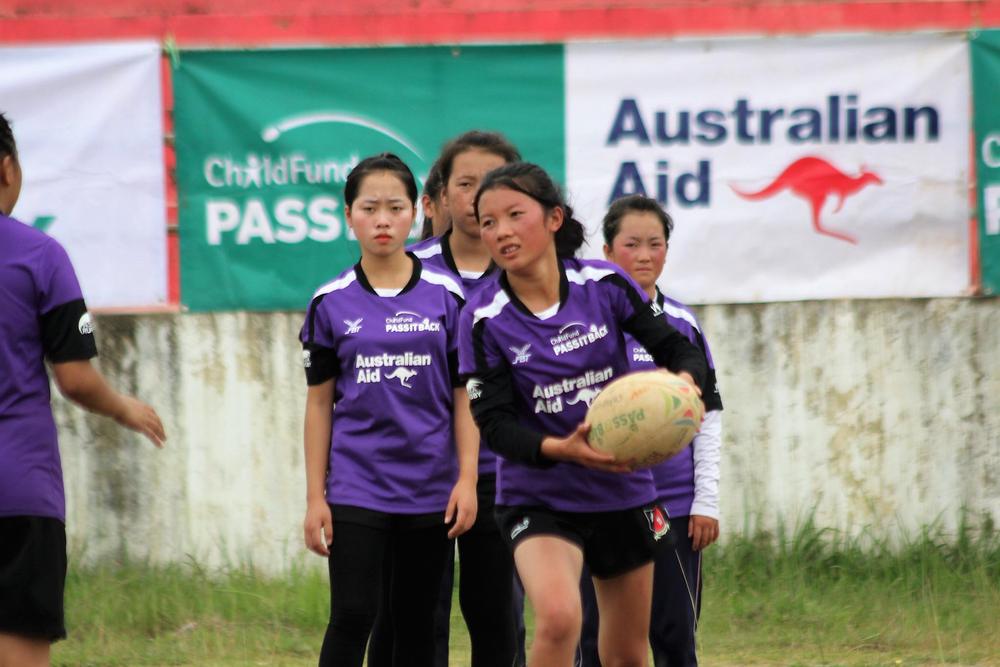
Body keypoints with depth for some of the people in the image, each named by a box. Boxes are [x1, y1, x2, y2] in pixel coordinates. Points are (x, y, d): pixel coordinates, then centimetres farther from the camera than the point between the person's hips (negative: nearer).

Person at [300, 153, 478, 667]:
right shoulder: (331, 304, 2)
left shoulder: (446, 297, 1)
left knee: (416, 623, 7)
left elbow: (464, 396, 3)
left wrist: (467, 478, -5)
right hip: (357, 485, -1)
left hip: (429, 486, 1)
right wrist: (315, 497, 2)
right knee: (352, 618, -10)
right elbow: (320, 402, 5)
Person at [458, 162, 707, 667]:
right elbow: (493, 423, -15)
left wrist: (684, 383, -25)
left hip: (622, 492, 3)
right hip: (538, 499, -3)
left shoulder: (604, 284, -8)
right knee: (559, 616, -31)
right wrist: (560, 449, -33)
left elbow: (679, 350, -1)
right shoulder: (484, 320, -12)